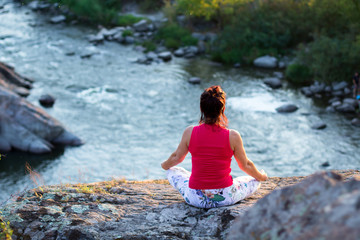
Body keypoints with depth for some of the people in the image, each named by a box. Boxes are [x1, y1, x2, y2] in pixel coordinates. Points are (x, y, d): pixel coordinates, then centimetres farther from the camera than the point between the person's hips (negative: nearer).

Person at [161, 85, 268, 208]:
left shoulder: (189, 132, -10)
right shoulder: (233, 136, -12)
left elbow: (176, 157, 7)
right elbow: (245, 165, 2)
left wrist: (165, 165, 31)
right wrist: (261, 176, 24)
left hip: (196, 198, 0)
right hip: (226, 198, 0)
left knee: (172, 171, 30)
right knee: (255, 180, 28)